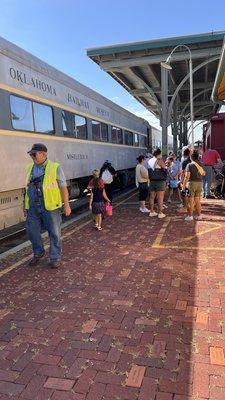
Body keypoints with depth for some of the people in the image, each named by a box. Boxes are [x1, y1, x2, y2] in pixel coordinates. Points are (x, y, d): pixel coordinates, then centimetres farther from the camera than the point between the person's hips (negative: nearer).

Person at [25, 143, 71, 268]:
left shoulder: (55, 168, -6)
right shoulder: (30, 168, 10)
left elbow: (63, 187, -4)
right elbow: (29, 187, 18)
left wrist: (66, 205, -6)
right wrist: (27, 206, 18)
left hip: (50, 206, -5)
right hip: (33, 207, 5)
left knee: (54, 233, 6)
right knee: (32, 231, 13)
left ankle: (55, 257, 24)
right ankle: (38, 253, 37)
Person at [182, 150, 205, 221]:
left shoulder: (190, 165, -13)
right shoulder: (201, 164, 5)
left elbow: (187, 176, -17)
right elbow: (203, 173, 20)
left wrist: (183, 185, -11)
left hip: (191, 183, -5)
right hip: (199, 183, 5)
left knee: (191, 200, 2)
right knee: (198, 200, 13)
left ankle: (190, 216, 6)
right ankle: (199, 215, 18)